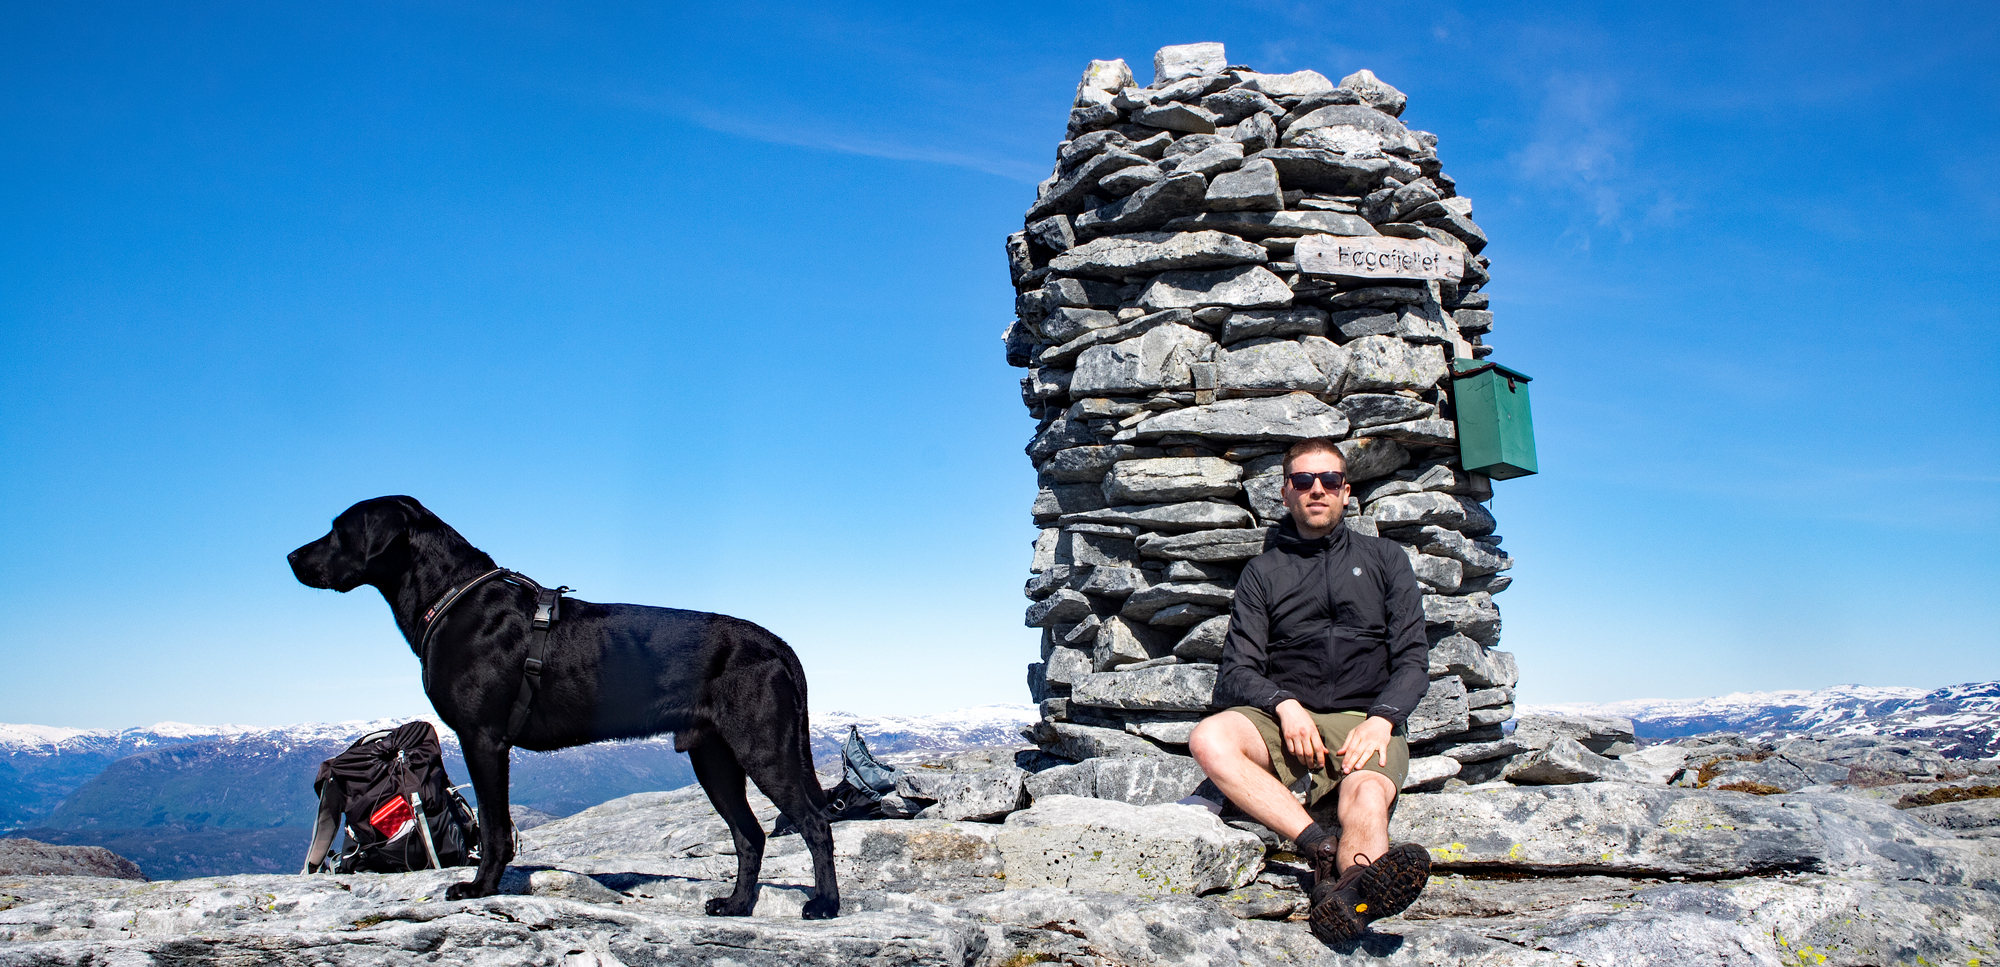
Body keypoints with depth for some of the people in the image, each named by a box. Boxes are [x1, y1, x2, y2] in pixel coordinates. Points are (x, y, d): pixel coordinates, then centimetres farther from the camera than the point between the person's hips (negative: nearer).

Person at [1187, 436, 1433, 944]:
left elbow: (1413, 659, 9)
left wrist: (1382, 717, -12)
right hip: (1283, 719, 1)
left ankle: (1344, 895, -64)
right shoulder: (1263, 573, 17)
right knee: (1209, 739, -31)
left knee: (1366, 796, -35)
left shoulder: (1385, 558, 18)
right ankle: (1326, 847, -44)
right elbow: (1235, 672, 8)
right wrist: (1285, 704, -14)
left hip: (1364, 719, -1)